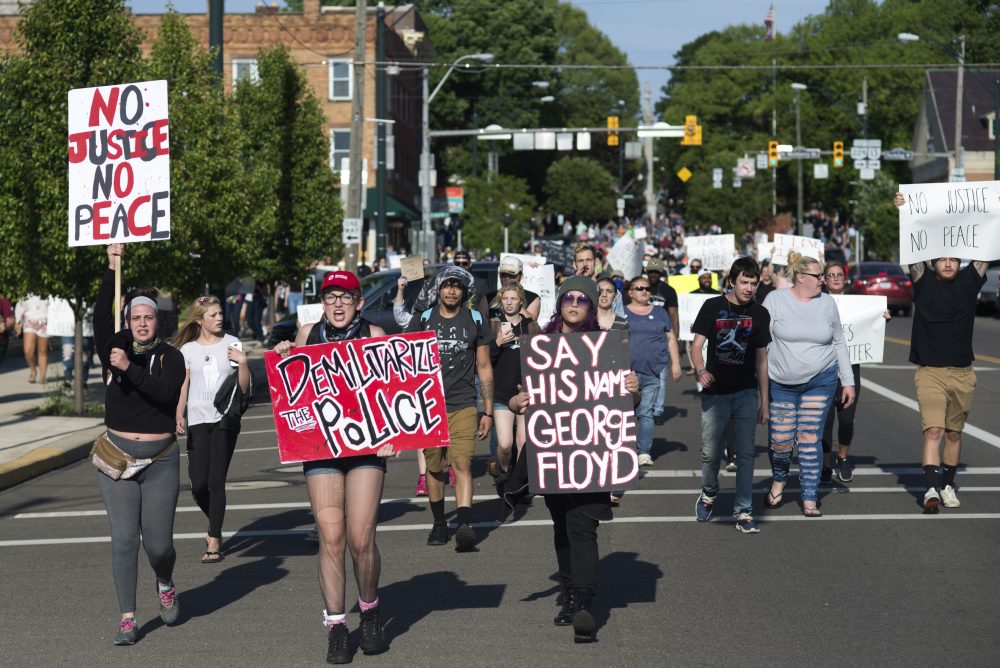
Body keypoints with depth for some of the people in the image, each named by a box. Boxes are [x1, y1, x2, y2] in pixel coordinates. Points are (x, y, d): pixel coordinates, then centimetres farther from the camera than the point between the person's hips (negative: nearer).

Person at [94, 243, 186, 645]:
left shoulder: (170, 357, -1)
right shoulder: (115, 348, 3)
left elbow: (165, 392, -19)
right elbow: (101, 318, -14)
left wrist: (129, 368, -29)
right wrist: (112, 269, -20)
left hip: (161, 460, -1)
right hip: (117, 456, 1)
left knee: (158, 543, 1)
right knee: (124, 538, -5)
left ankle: (165, 585, 35)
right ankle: (127, 618, 3)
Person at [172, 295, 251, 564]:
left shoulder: (232, 344, 4)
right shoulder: (188, 350, 8)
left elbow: (245, 389, 3)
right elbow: (183, 388, 10)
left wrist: (242, 363, -12)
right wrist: (179, 416, -3)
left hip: (225, 420, -1)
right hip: (198, 421, 1)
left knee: (216, 481, -6)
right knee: (199, 484, -4)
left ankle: (214, 541, 2)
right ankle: (215, 524, 25)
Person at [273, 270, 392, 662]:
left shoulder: (373, 335, 2)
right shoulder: (308, 334, 9)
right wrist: (284, 354, 5)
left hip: (365, 444, -2)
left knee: (361, 540, -8)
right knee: (330, 539, -5)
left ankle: (369, 611, 19)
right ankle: (336, 626, 5)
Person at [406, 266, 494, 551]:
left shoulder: (475, 321, 7)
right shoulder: (422, 321, 6)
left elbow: (484, 368, 11)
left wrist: (488, 411, 8)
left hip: (463, 406, -1)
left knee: (462, 464, -14)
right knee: (434, 468, 7)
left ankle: (464, 527, -25)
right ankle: (439, 525, 22)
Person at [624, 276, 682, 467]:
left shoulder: (659, 313, 14)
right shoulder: (621, 313, 9)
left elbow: (671, 338, 15)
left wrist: (675, 363, 7)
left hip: (653, 372, 1)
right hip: (627, 371, -1)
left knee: (646, 412, -2)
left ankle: (644, 452, 0)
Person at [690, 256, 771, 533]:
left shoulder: (760, 314, 6)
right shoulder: (713, 307, -1)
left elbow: (761, 359, 10)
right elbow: (696, 345, -4)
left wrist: (764, 401, 9)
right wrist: (701, 370, -26)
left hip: (746, 393, 1)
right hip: (715, 393, -1)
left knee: (745, 453, -2)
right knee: (710, 453, 2)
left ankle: (743, 512, 2)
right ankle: (709, 494, 30)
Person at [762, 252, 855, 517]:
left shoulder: (827, 303, 3)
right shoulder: (775, 300, -4)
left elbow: (839, 343, 10)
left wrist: (848, 382, 9)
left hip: (820, 380, 1)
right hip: (781, 383, -1)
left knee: (809, 439, -2)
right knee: (780, 441, 2)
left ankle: (810, 499, 5)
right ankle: (778, 480, 33)